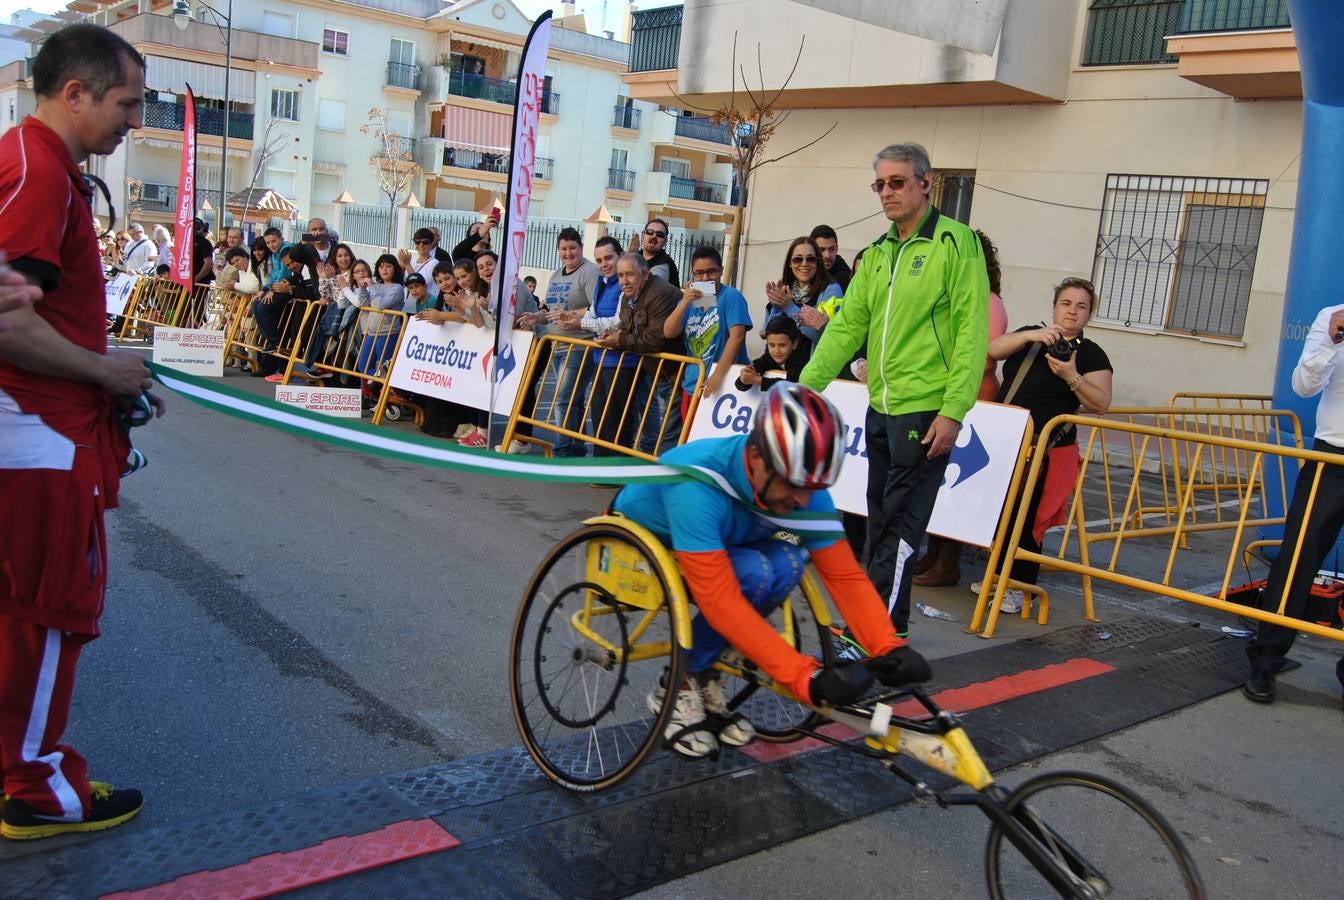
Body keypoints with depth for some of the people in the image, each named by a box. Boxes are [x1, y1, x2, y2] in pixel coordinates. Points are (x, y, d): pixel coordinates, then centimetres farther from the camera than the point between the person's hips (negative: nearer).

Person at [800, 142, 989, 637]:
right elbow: (847, 326, 10)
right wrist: (805, 386, 0)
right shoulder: (876, 254, 13)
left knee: (900, 522, -4)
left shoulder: (956, 242, -8)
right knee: (881, 517, 15)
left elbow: (972, 332, -13)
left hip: (925, 410, -8)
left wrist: (953, 410, -19)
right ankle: (883, 620, 27)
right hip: (880, 408, 8)